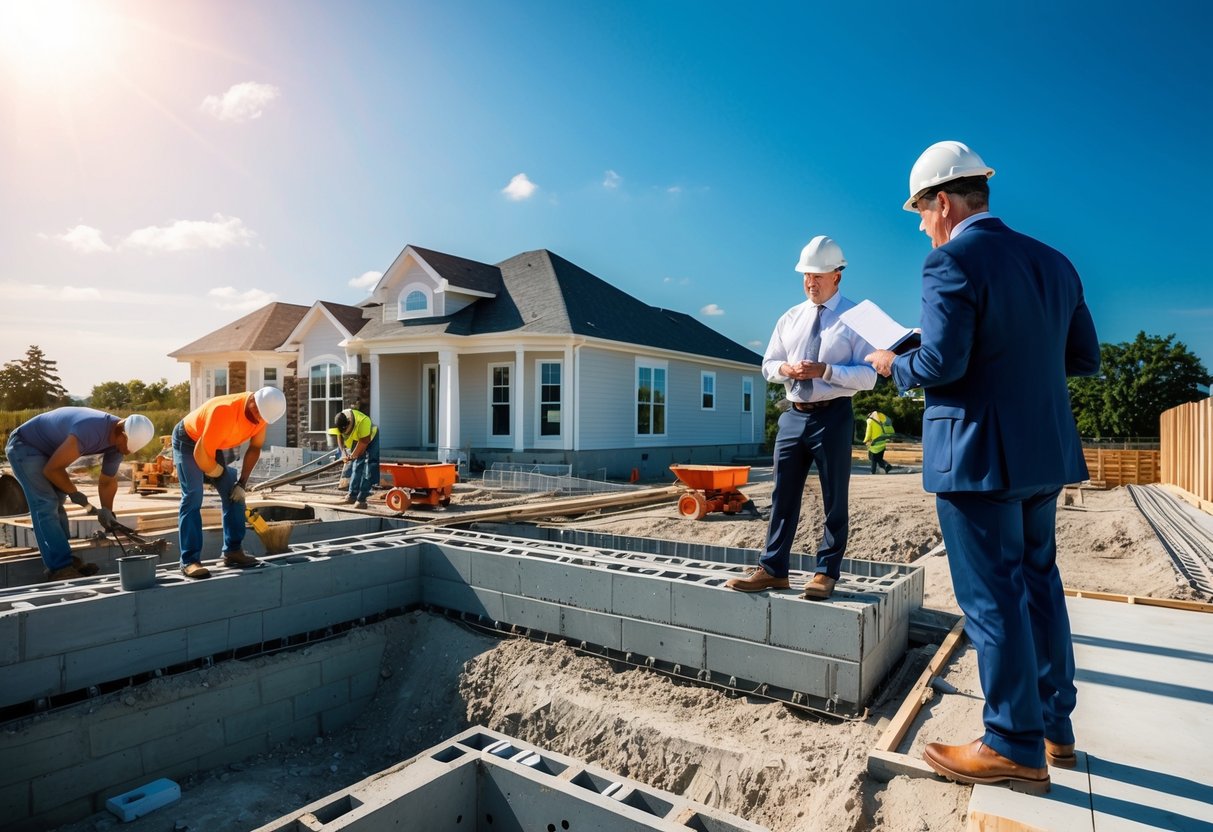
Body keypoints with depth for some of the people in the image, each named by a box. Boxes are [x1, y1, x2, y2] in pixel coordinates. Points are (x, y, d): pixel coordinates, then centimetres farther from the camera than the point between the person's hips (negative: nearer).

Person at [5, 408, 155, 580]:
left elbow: (108, 481, 0)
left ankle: (64, 560, 15)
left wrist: (107, 511, -10)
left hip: (47, 451, 9)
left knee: (55, 504, 9)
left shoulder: (119, 440, -12)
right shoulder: (89, 432, -40)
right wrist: (74, 492, -13)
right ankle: (60, 568, -15)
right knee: (46, 505, -15)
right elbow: (52, 469, -27)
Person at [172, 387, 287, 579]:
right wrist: (215, 472, -13)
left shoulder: (261, 413, -17)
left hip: (214, 445, 7)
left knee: (234, 494, -2)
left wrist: (242, 482, -8)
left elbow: (255, 448, -4)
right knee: (193, 497, -18)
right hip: (188, 441, -7)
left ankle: (233, 551, 4)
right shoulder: (224, 410, -39)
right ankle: (189, 561, -17)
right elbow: (201, 453, -32)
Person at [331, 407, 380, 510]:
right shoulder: (340, 421, -21)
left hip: (371, 439, -6)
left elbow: (364, 441, -30)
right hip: (358, 441, 6)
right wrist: (343, 452, -18)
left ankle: (361, 499, -10)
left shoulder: (363, 421, -40)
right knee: (356, 467, 7)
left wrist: (353, 455, -20)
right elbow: (340, 436, -6)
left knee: (367, 471, -11)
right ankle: (352, 496, 14)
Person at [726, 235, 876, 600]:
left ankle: (826, 573, 17)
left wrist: (825, 370, -22)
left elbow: (868, 376, -8)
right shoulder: (790, 318, 11)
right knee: (783, 495, 7)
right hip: (794, 415, 5)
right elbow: (767, 365, 13)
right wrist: (785, 368, -10)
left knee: (834, 499, 6)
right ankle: (773, 569, 14)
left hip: (833, 416, -4)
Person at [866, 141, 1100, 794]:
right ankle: (1055, 728, 31)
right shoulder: (1053, 263, 11)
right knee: (1038, 582, 18)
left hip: (978, 453, -8)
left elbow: (941, 364, -21)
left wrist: (892, 365, -2)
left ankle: (1016, 749, 14)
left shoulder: (952, 262, -13)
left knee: (991, 594, 1)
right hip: (1044, 450, 9)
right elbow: (1086, 358, 12)